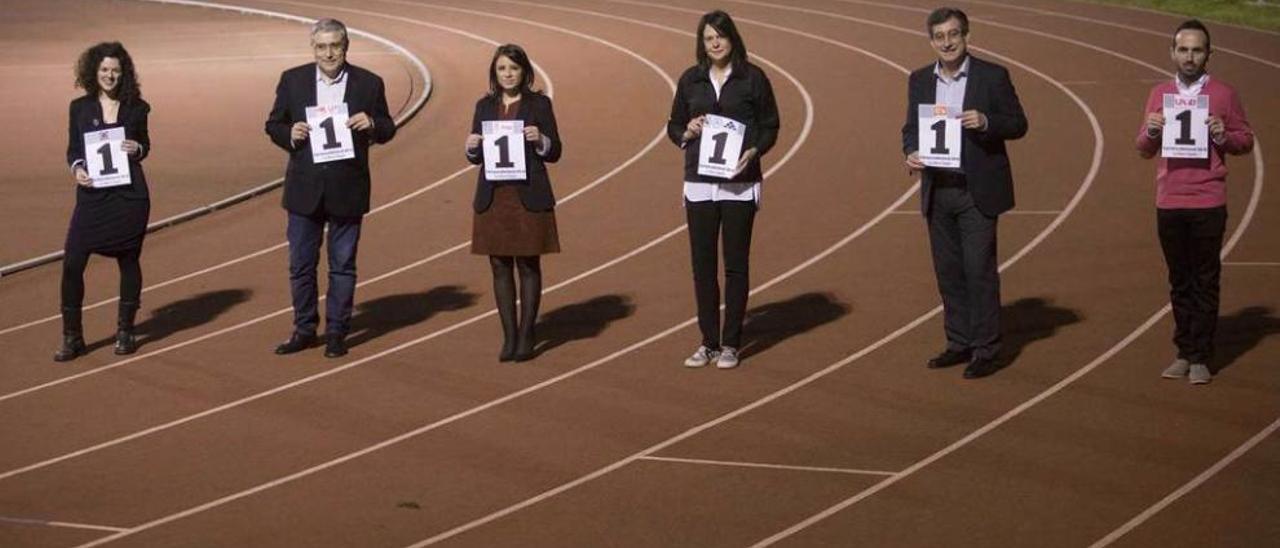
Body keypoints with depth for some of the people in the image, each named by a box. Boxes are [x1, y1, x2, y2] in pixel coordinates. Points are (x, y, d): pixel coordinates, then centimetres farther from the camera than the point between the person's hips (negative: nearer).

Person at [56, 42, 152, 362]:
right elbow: (73, 149, 10)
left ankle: (125, 332, 21)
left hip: (129, 194, 0)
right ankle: (72, 337, 3)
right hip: (92, 195, 0)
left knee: (129, 261, 6)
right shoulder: (80, 107, 5)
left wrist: (138, 149, -9)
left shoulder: (135, 107, 4)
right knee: (72, 263, -8)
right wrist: (76, 168, -10)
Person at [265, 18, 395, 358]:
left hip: (347, 190, -1)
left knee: (343, 265, 7)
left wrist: (372, 125, -16)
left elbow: (387, 129, 6)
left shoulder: (369, 83, -1)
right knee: (301, 264, 8)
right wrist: (290, 135, -14)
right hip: (304, 189, 1)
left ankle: (337, 333, 16)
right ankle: (304, 330, 20)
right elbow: (273, 124, 7)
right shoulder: (292, 80, 2)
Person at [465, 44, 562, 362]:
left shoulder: (539, 104, 1)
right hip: (493, 196, 3)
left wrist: (540, 140, -19)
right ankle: (509, 336, 9)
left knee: (528, 265, 1)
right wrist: (471, 148, -8)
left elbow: (554, 153, 1)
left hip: (528, 197, -3)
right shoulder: (485, 106, 10)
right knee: (500, 267, 4)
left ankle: (526, 336, 6)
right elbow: (476, 157, 13)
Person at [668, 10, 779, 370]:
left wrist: (753, 151, -15)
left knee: (736, 265, 2)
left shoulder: (752, 78, 0)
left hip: (739, 184, -3)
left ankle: (730, 345, 9)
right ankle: (708, 343, 14)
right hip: (699, 183, 3)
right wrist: (687, 132, -7)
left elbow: (770, 126, 3)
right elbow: (673, 126, 15)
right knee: (702, 265, 4)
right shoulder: (691, 80, 8)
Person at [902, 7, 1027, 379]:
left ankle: (986, 350, 1)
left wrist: (986, 122, -21)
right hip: (937, 191, 5)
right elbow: (911, 128, 13)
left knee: (980, 269, -5)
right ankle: (959, 344, 19)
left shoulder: (992, 76, -4)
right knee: (948, 271, 9)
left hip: (977, 191, -5)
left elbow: (1018, 124, -3)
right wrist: (911, 153, -8)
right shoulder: (920, 80, 9)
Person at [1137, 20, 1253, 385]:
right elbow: (1144, 150, 13)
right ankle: (1184, 353, 15)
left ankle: (1201, 358, 4)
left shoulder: (1224, 95, 1)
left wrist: (1223, 136, -13)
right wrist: (1152, 130, -7)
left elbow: (1246, 141, 6)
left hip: (1208, 204, -3)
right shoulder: (1159, 94, 9)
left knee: (1206, 282, 0)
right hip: (1169, 204, 3)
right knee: (1179, 282, 9)